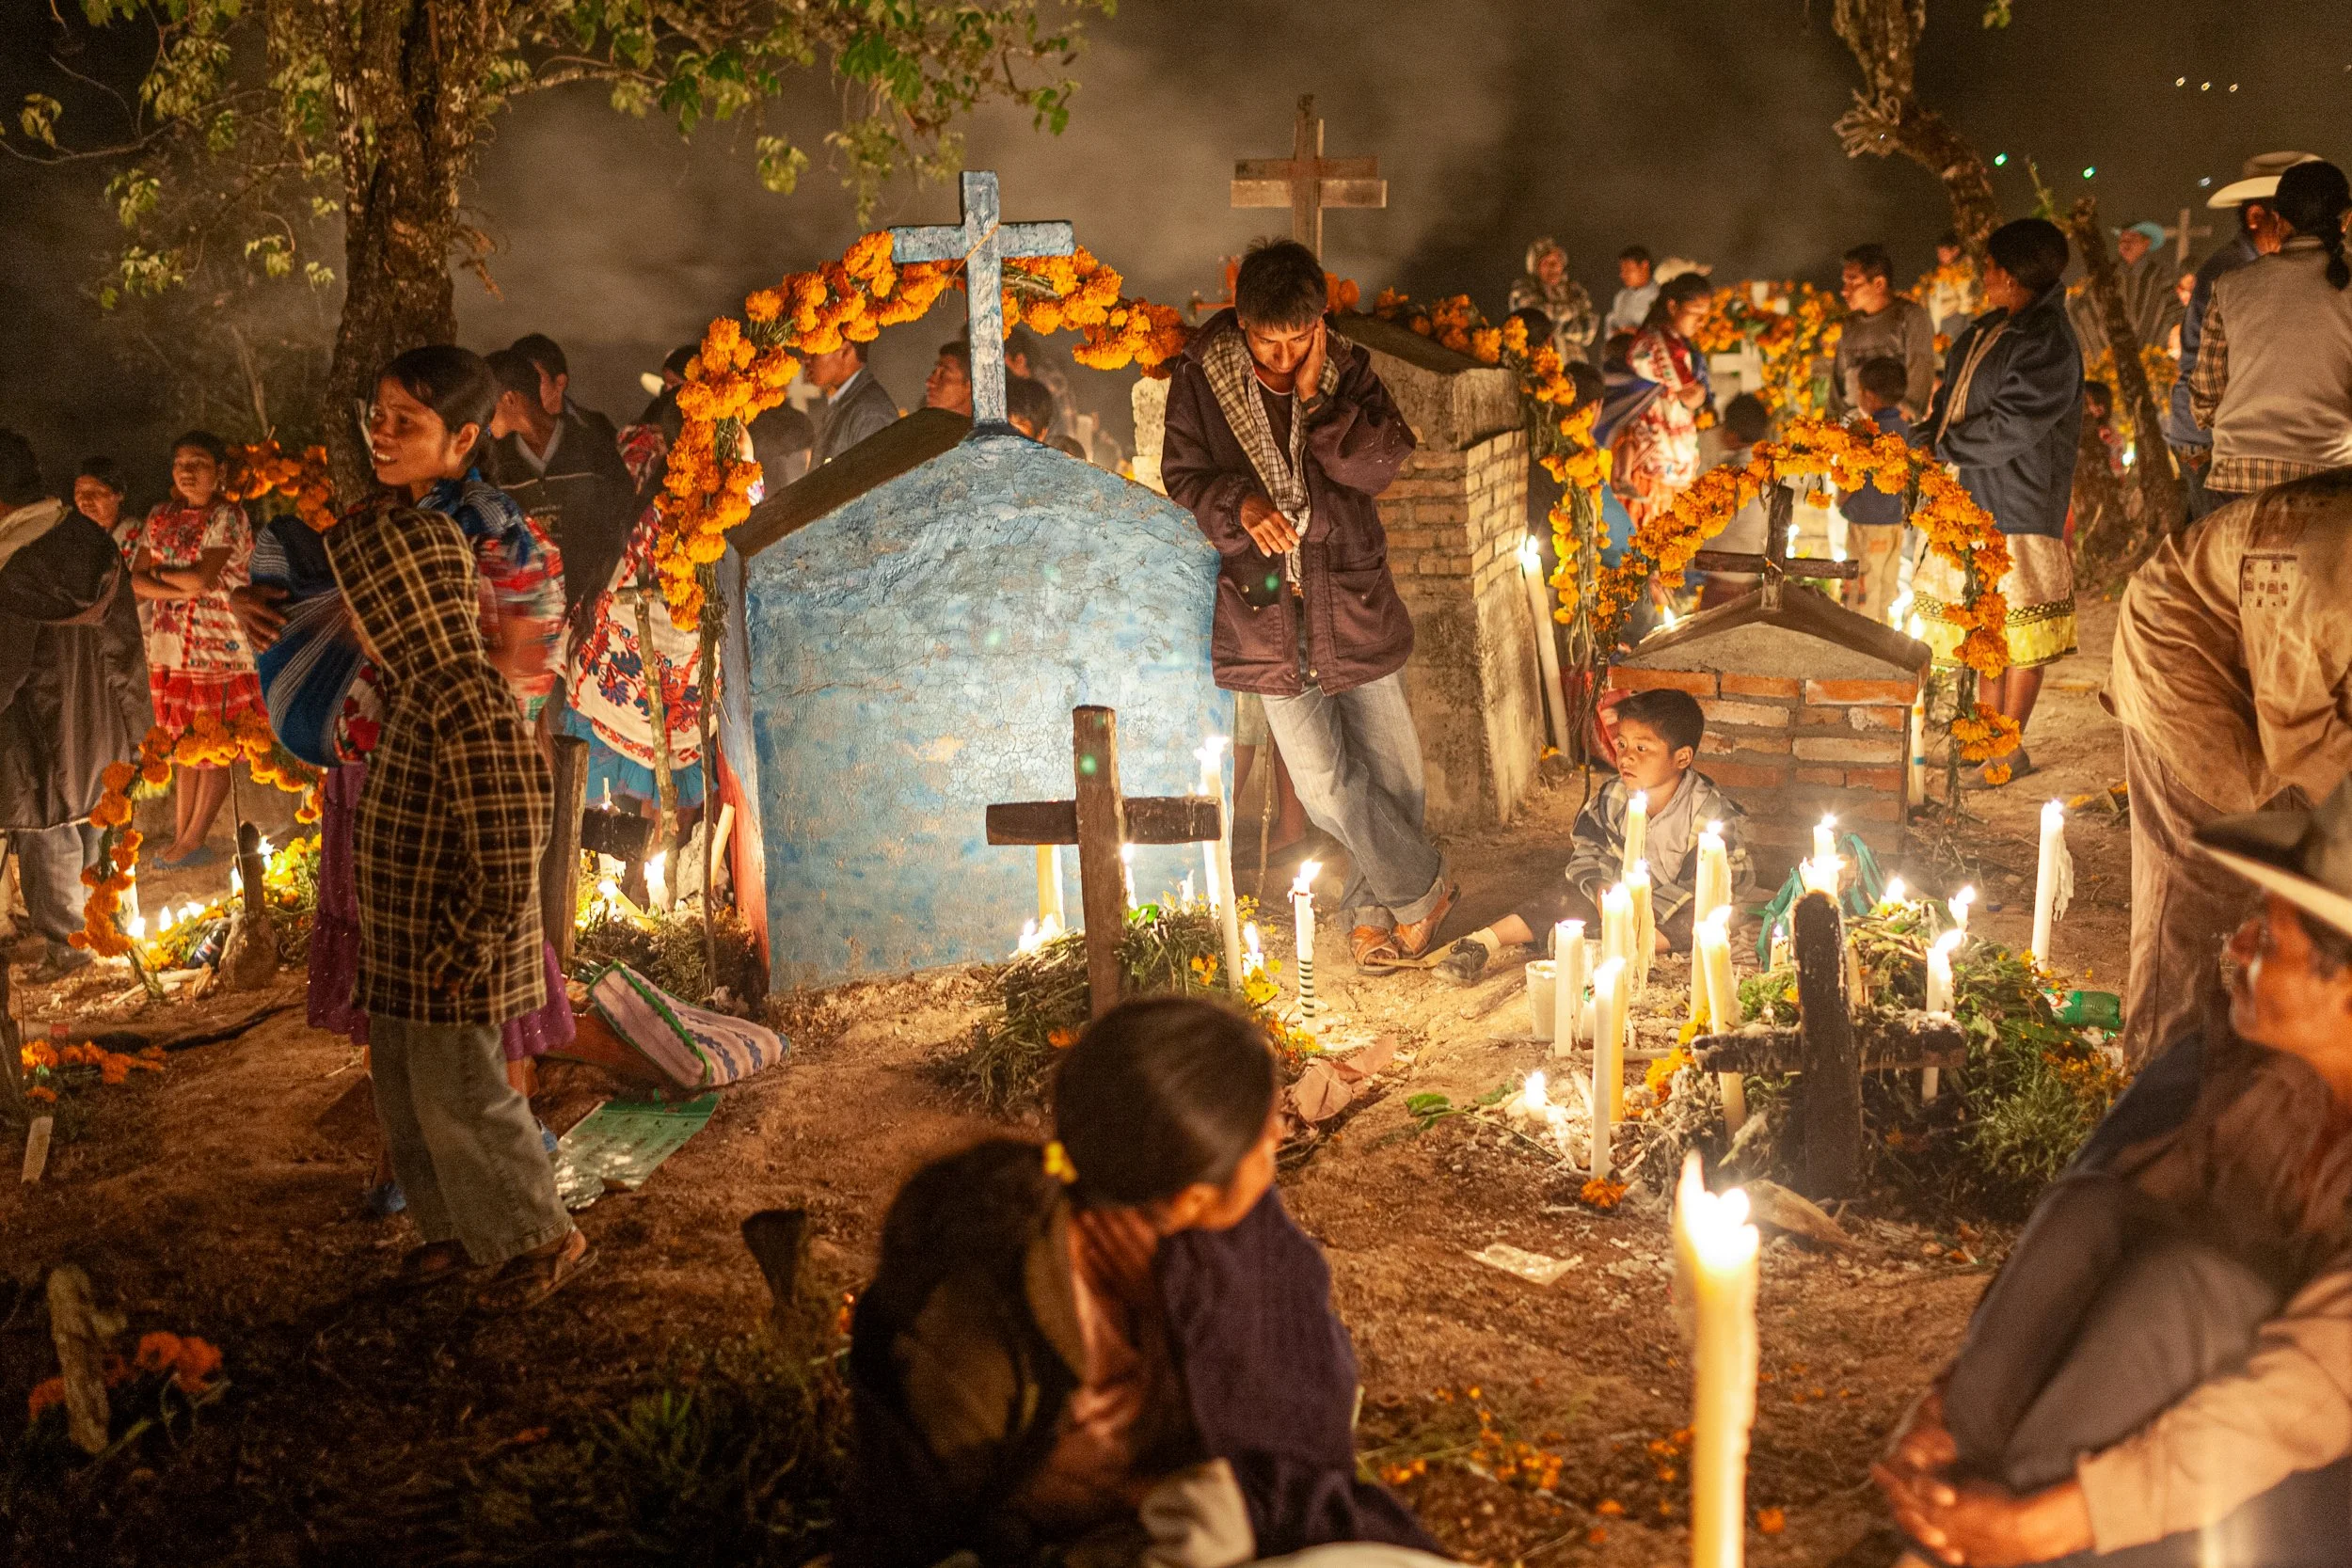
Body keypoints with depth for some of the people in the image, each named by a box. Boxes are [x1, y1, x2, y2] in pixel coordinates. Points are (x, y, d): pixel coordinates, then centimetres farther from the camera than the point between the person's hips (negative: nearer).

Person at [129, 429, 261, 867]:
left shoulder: (227, 517, -10)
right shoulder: (160, 518, 8)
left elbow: (201, 578, -21)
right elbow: (137, 581, 1)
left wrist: (159, 571, -5)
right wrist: (182, 590, -14)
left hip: (219, 648, -6)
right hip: (170, 651, 6)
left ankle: (193, 841, 12)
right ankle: (181, 839, 17)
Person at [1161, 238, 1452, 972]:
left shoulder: (1347, 370, -2)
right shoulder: (1202, 376, -5)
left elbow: (1379, 465, -13)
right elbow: (1183, 476, 1)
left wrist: (1315, 395, -19)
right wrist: (1239, 504, -18)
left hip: (1352, 595, 1)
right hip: (1264, 605, -1)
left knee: (1391, 767, 8)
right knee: (1323, 781, -7)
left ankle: (1372, 907, 28)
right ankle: (1422, 887, 12)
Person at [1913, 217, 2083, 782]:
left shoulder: (2047, 344, -17)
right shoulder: (1987, 330, 12)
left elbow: (2011, 428, -22)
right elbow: (1953, 392, 21)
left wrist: (1943, 447, -12)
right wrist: (1930, 436, 3)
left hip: (2019, 507, -9)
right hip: (1974, 501, 9)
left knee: (2017, 632, -2)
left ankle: (2010, 752, 4)